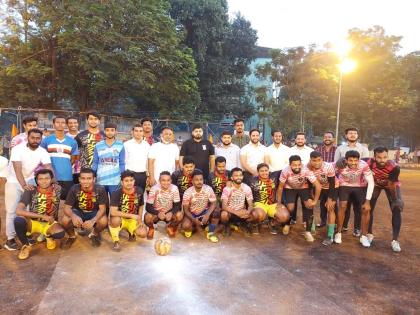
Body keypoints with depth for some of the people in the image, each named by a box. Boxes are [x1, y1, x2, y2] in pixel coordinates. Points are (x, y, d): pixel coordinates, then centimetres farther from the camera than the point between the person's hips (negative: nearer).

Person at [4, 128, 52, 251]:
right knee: (12, 210, -1)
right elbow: (18, 169, -32)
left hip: (30, 181, 4)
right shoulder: (18, 149, -23)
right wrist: (24, 185, -45)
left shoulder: (43, 152, -12)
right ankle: (10, 239, 7)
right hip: (14, 182, -3)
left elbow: (49, 168, -21)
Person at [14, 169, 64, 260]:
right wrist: (43, 216, -28)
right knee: (18, 220, -33)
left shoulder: (57, 189, -12)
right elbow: (18, 211, -24)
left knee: (60, 233, -33)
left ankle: (48, 235, 8)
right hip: (32, 222, 0)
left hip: (49, 223, 0)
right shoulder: (31, 191, -14)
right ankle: (26, 245, -5)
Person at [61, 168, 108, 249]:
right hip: (78, 212, 1)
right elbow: (67, 208, -19)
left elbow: (102, 209, -23)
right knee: (65, 220, -27)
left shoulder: (100, 189, -23)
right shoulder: (74, 189, -19)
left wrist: (93, 220, -42)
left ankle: (94, 234, 6)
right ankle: (72, 236, 8)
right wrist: (73, 216, -44)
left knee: (104, 221, -31)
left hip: (94, 213, -1)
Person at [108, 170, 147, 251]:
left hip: (133, 220, 3)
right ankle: (116, 241, -9)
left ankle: (131, 231, 17)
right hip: (120, 218, -3)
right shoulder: (116, 193, -22)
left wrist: (140, 219, -5)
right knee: (115, 220, -38)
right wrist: (131, 215, -30)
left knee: (143, 233, -20)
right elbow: (113, 212, -30)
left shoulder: (139, 191, -9)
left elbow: (141, 206, 8)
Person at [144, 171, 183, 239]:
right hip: (156, 213, -1)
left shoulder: (174, 188, -18)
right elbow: (148, 207, -21)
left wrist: (171, 213, -34)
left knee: (179, 215, -27)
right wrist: (158, 213, -38)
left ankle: (170, 227, 8)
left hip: (169, 213, 2)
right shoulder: (154, 189, -22)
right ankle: (151, 228, 6)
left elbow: (178, 205, -14)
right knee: (148, 217, -32)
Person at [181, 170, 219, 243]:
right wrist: (194, 219, -28)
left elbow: (213, 204, -15)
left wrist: (207, 215, -32)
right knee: (185, 226, -31)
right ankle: (192, 228, 8)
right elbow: (186, 209, -14)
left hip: (204, 212, 2)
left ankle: (210, 233, -6)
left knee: (216, 213, -27)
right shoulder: (188, 192, -21)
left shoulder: (208, 189, -19)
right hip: (192, 213, -2)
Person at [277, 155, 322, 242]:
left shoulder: (306, 171, -36)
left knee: (309, 206, -18)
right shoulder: (285, 171, -33)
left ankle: (308, 231, -3)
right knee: (290, 208, -12)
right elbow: (280, 187, -18)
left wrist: (315, 201, -23)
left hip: (304, 188, 0)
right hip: (290, 188, 0)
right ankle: (287, 224, 21)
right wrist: (279, 203, -11)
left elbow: (318, 186, -28)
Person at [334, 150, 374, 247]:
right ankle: (338, 233, 0)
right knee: (342, 206, -18)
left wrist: (367, 201, -23)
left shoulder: (364, 165, -31)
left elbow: (371, 182, -23)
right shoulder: (339, 164, -30)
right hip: (344, 186, -1)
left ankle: (364, 236, 9)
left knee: (366, 209, -10)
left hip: (360, 187, 1)